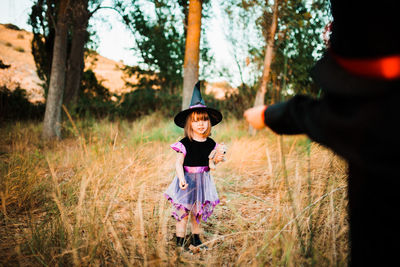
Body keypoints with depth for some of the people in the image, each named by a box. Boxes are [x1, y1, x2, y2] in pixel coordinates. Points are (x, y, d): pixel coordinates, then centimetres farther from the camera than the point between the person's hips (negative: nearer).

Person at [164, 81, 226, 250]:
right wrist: (181, 178, -25)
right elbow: (178, 163, -13)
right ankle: (180, 242, 14)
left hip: (203, 180, 4)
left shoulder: (210, 143, 1)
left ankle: (196, 239, 32)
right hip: (187, 180, -4)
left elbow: (210, 163, 9)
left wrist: (218, 158, -10)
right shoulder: (185, 143, -13)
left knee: (198, 211, 16)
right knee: (183, 212, 0)